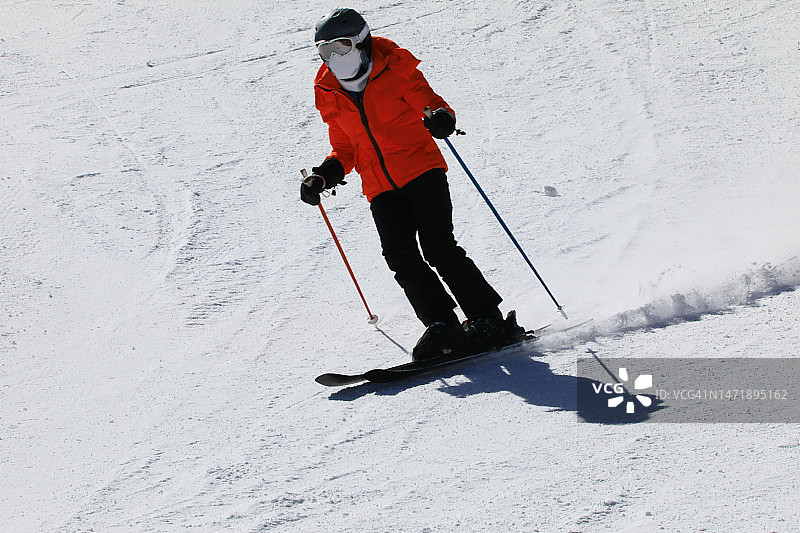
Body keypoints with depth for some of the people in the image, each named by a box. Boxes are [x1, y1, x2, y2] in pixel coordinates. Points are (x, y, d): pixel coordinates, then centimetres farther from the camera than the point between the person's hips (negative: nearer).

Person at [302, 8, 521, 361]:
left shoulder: (394, 72, -4)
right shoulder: (331, 97, 11)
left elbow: (431, 104, -4)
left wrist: (440, 118, -28)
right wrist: (325, 176, 3)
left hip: (421, 170, -5)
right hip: (381, 190, 5)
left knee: (438, 247, -16)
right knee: (401, 258, -13)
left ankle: (488, 319, -8)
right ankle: (443, 326, -8)